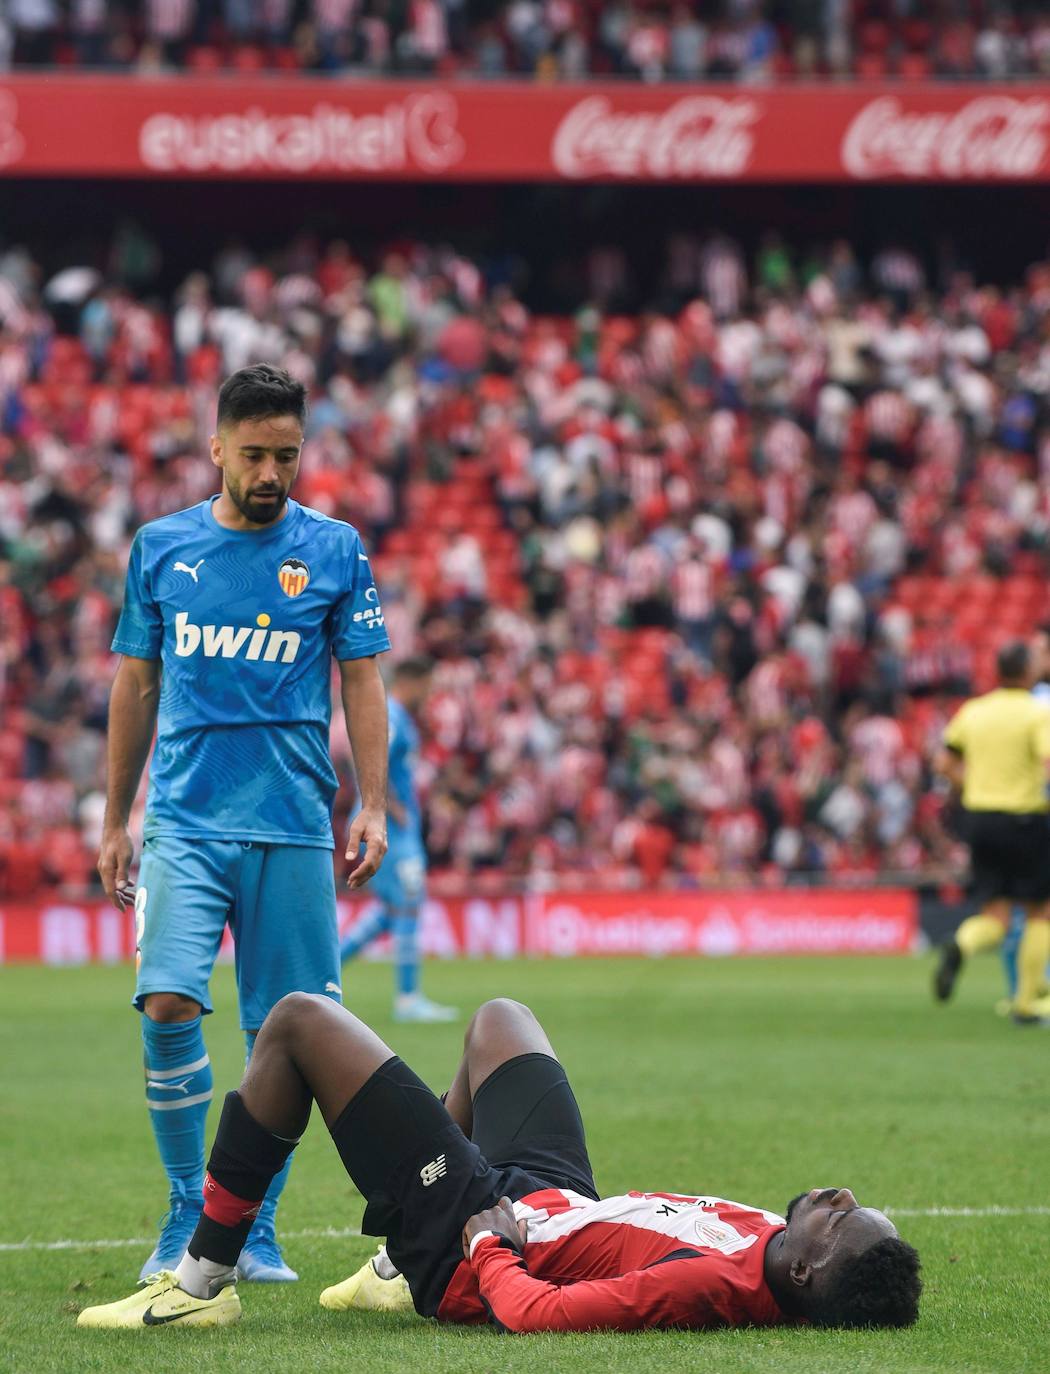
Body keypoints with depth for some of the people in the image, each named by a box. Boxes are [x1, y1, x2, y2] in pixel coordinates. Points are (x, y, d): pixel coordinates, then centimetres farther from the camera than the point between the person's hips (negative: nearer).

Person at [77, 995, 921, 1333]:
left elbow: (533, 1314, -40)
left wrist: (488, 1245, -21)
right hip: (557, 1198, 8)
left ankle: (206, 1279, 14)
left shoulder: (714, 1284, -42)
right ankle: (404, 1276, 43)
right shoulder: (775, 1248, -20)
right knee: (497, 1016, 33)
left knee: (300, 1021, 0)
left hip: (469, 1244, -8)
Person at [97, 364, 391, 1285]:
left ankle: (254, 1224, 11)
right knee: (168, 1006, -15)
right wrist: (115, 821, 14)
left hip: (293, 826, 0)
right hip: (183, 820, 0)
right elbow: (136, 683, 14)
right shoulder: (162, 548, 8)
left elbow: (363, 682, 6)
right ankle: (188, 1207, 0)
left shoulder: (335, 550, 4)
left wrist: (375, 807, -4)